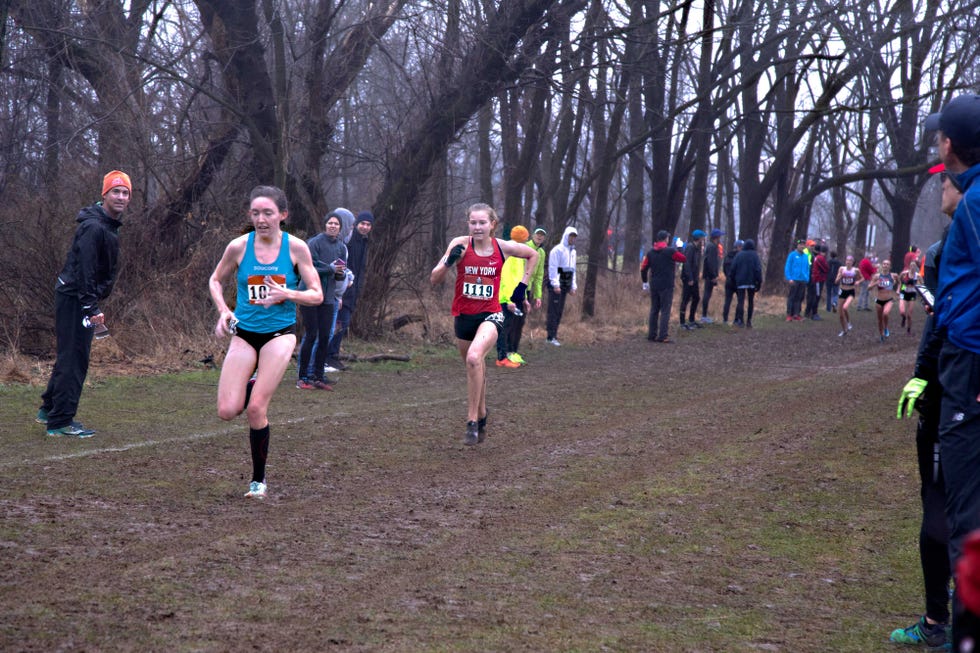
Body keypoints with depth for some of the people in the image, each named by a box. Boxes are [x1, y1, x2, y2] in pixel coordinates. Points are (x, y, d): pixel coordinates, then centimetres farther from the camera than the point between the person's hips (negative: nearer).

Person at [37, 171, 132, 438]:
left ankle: (48, 409, 32)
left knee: (70, 357, 19)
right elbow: (84, 269, -24)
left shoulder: (110, 227, 15)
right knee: (74, 359, -8)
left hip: (81, 300, 10)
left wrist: (94, 306, 19)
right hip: (73, 298, -10)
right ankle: (59, 422, -5)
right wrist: (91, 309, -26)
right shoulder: (93, 227, -18)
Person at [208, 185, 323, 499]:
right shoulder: (239, 246, -5)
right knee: (228, 411, -9)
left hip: (279, 334, -2)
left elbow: (317, 295, -3)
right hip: (244, 333, 2)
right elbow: (215, 280, 12)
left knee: (256, 409, -12)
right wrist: (223, 311, -6)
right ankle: (256, 387, 28)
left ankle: (259, 480, 7)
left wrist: (287, 294, -22)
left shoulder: (296, 248, -7)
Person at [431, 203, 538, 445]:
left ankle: (472, 422, -22)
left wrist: (523, 284, 8)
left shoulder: (503, 247, -5)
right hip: (463, 315, 2)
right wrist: (448, 262, -28)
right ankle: (481, 416, 41)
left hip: (490, 315, -2)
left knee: (474, 358, -29)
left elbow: (533, 255, 16)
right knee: (475, 370, 16)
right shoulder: (460, 244, -7)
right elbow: (435, 280, -11)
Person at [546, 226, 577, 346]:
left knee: (559, 311, 7)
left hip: (565, 285, 8)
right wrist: (555, 284, -18)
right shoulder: (557, 250, -8)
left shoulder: (572, 251, 17)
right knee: (554, 310, -9)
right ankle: (551, 337, -10)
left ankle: (553, 334, 11)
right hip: (556, 285, -8)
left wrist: (573, 286, 19)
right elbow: (553, 268, -13)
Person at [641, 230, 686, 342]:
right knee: (665, 311, -3)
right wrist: (676, 251, 17)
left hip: (653, 285, 6)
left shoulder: (650, 252, 6)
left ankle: (652, 334, 16)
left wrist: (645, 282, 20)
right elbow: (684, 259, -2)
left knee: (654, 310, 13)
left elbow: (643, 268, 8)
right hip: (666, 286, -6)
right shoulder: (670, 251, -11)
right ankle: (662, 336, -8)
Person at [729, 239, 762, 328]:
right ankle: (749, 321, 9)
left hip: (740, 282, 0)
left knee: (741, 301, -2)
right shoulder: (755, 255, -3)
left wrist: (734, 280, 9)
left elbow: (733, 269, 0)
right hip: (752, 282, 0)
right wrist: (759, 282, -6)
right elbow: (758, 269, -9)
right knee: (751, 301, 11)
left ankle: (740, 320, -16)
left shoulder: (739, 255, 2)